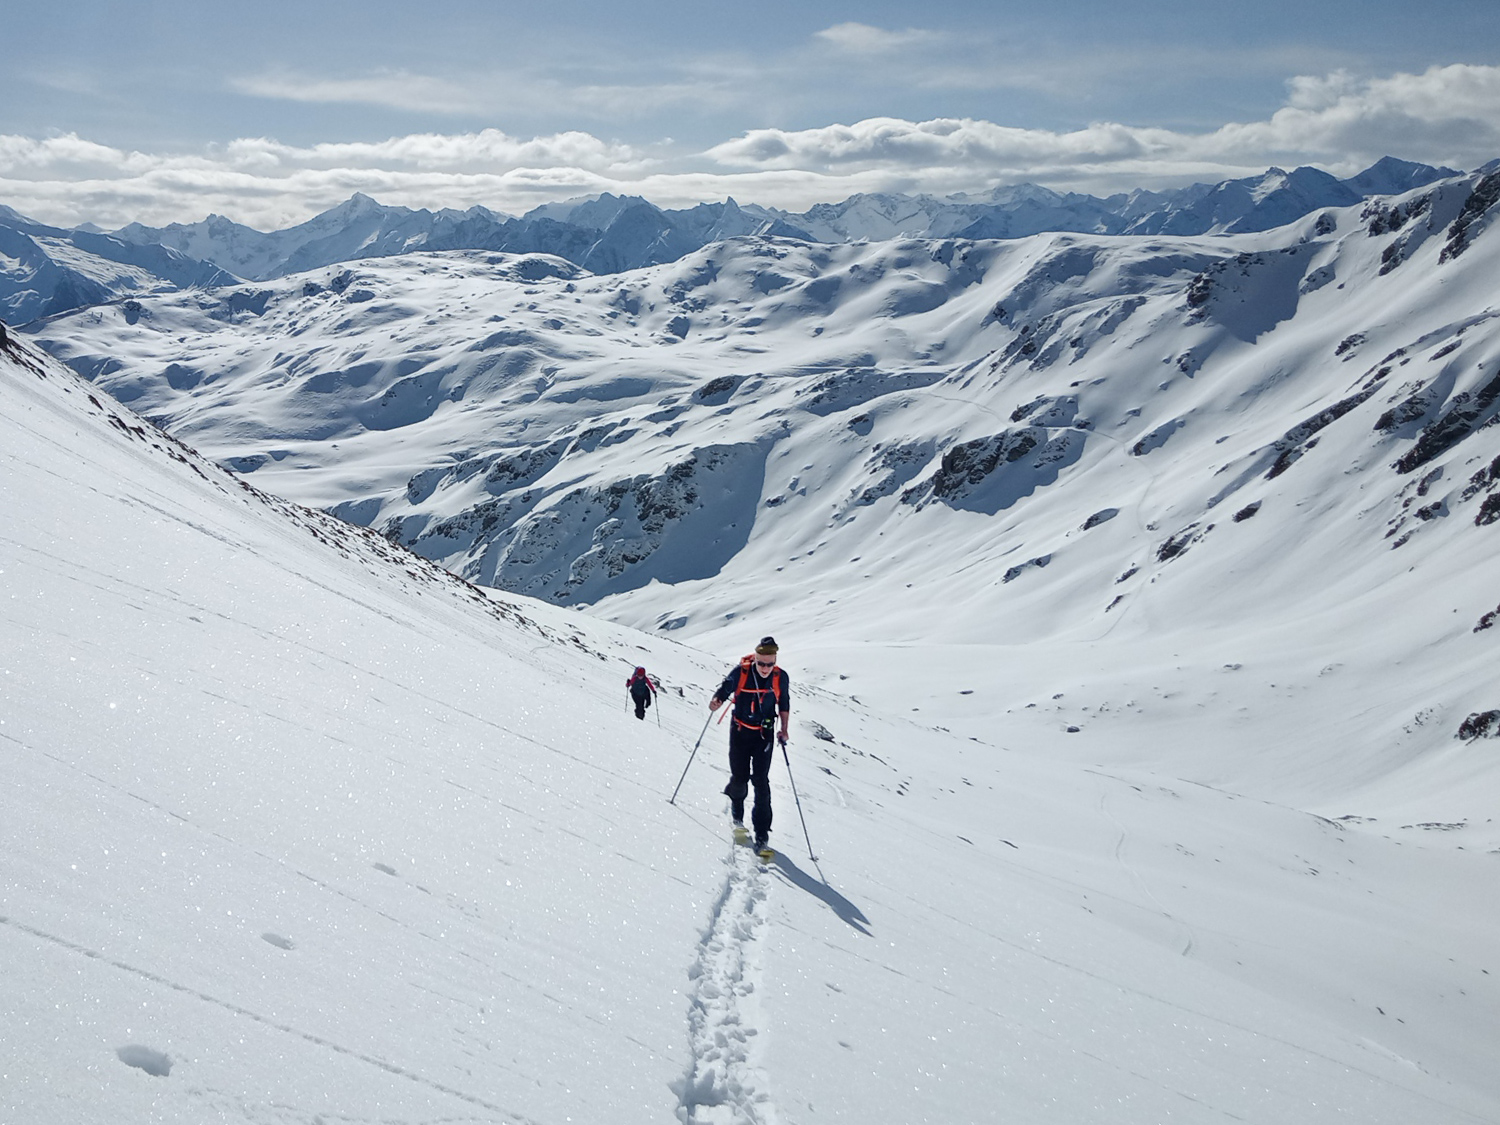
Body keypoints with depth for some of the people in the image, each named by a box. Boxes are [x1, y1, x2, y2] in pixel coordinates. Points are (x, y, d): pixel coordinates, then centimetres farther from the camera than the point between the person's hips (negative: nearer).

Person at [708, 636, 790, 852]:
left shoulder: (781, 678, -11)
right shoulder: (740, 672, -17)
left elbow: (784, 704, 5)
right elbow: (725, 690, -8)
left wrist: (784, 729, -1)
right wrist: (716, 701, -30)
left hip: (764, 735, 0)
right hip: (740, 731, 0)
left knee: (761, 782, -6)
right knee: (740, 778, 0)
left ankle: (761, 834, -4)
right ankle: (737, 817, 32)